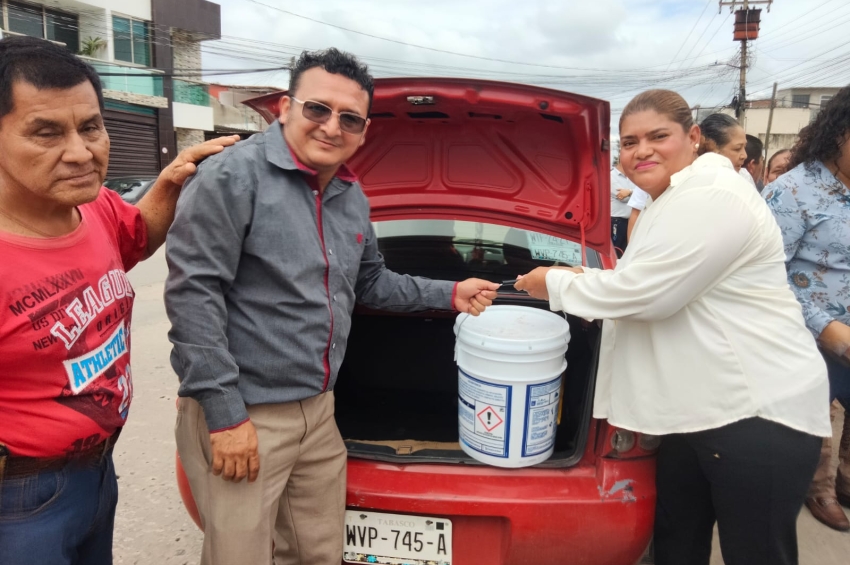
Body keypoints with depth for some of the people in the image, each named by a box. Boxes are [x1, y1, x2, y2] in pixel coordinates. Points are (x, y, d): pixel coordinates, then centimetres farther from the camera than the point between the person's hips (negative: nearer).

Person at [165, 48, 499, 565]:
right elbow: (192, 293, -19)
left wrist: (448, 295, 20)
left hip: (320, 412, 7)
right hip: (241, 415, -7)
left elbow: (371, 284, 23)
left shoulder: (354, 199, 9)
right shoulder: (233, 177, -15)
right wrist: (225, 413, -20)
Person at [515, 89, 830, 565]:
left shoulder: (711, 199, -20)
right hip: (698, 408, 10)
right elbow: (656, 289, 21)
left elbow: (647, 292, -25)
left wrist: (557, 284, -12)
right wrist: (585, 279, 6)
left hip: (760, 414, -10)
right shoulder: (672, 200, 14)